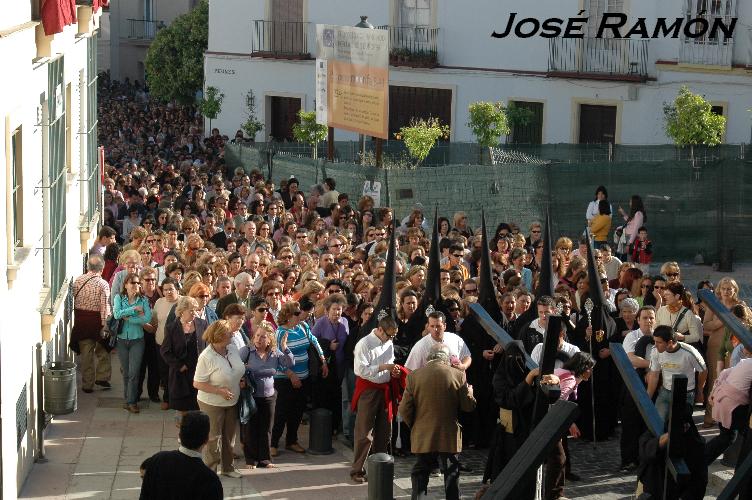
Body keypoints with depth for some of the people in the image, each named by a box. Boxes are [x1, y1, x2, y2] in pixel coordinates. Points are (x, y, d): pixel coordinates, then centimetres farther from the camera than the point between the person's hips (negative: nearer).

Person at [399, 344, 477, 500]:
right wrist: (470, 393, 17)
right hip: (449, 435, 0)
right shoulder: (458, 375, -8)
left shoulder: (414, 376, -5)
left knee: (421, 472, 11)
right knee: (451, 473, 11)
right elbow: (468, 406, -3)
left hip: (423, 435, 0)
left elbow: (405, 409, -4)